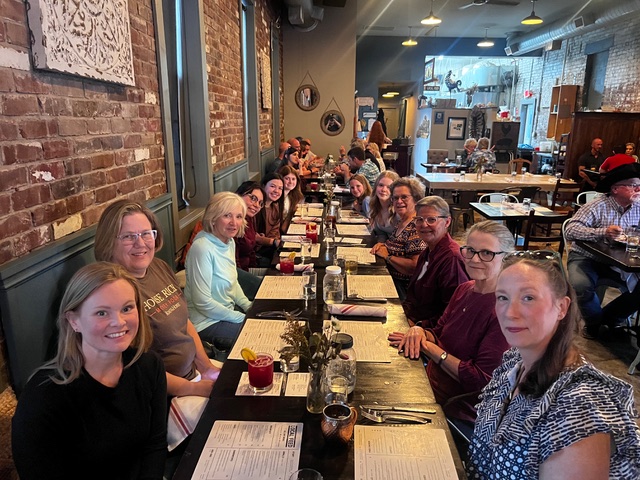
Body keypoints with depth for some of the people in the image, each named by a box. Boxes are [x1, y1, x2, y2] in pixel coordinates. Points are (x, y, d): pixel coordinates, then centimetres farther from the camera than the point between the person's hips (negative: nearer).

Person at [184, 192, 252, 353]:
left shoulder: (230, 242, 2)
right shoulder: (202, 248, -24)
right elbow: (202, 302, -24)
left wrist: (249, 307, 0)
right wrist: (242, 318, -17)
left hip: (228, 309, 8)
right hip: (207, 322, -8)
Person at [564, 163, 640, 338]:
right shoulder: (598, 206, -17)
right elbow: (570, 231, -27)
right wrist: (603, 232, -38)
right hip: (586, 257, -5)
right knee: (582, 286, -32)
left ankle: (608, 316, 12)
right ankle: (594, 321, 2)